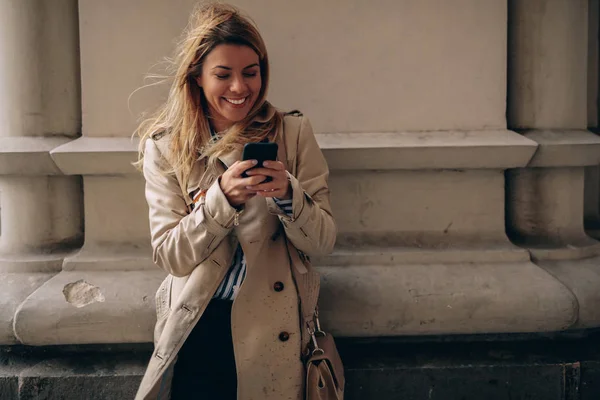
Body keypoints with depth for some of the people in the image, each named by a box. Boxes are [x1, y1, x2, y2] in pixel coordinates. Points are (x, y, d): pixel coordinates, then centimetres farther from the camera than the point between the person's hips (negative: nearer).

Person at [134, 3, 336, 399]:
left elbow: (323, 242, -2)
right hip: (196, 331, 0)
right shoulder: (164, 147, -2)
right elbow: (169, 256, -7)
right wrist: (223, 196, -23)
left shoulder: (293, 133, -3)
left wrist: (287, 193, -22)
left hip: (272, 333, 0)